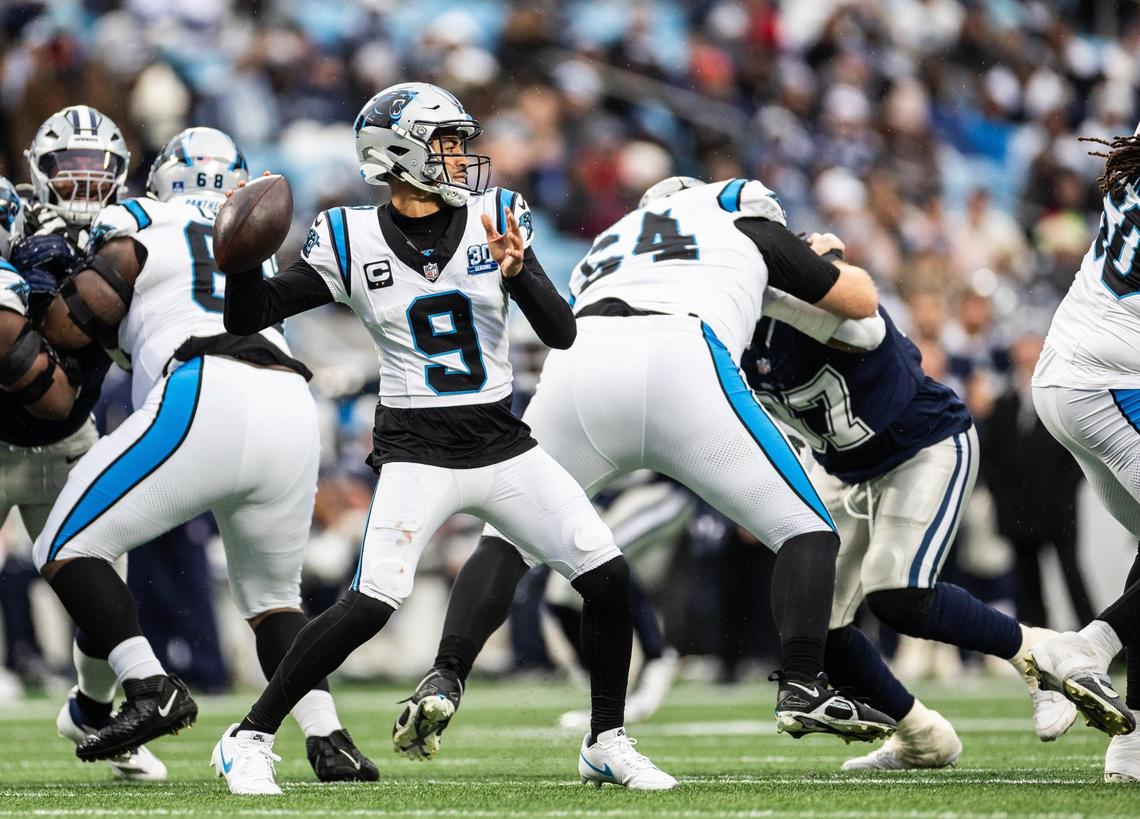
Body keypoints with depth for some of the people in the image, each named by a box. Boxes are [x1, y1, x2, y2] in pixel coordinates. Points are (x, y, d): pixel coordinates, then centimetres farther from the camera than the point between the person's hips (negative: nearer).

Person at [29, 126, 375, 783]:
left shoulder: (142, 228, 15)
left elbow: (70, 326, 8)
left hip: (207, 396, -6)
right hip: (292, 409, 6)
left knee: (69, 548, 3)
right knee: (273, 595, 23)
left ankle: (150, 687, -15)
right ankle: (329, 741, 5)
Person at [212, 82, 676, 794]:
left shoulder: (496, 221, 0)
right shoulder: (354, 241, -5)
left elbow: (562, 333, -6)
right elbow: (247, 319, -3)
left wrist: (517, 272, -25)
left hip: (504, 446, 4)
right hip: (417, 457, -3)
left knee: (609, 577, -5)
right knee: (371, 606, -21)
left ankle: (607, 746, 13)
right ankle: (249, 740, -6)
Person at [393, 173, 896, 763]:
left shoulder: (601, 254, 41)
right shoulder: (741, 212, 31)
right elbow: (861, 300, 31)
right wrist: (820, 261, 53)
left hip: (578, 367, 3)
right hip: (683, 365, -3)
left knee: (507, 537, 21)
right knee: (806, 530, 9)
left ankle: (444, 678, 2)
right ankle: (803, 687, -8)